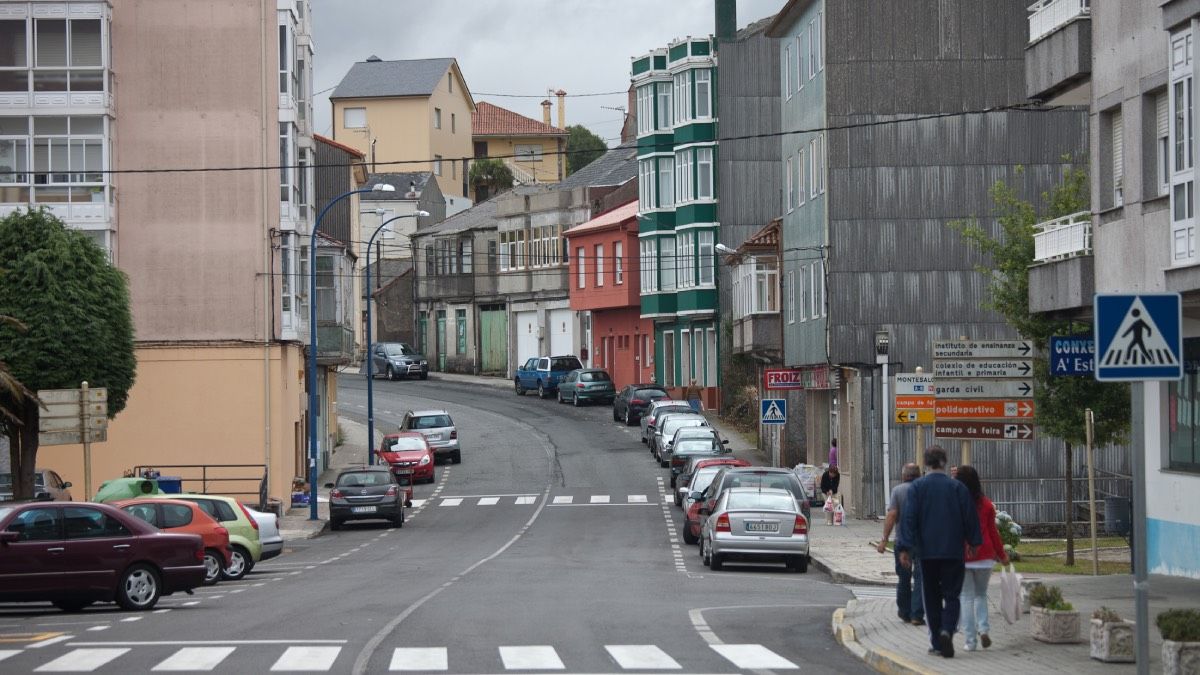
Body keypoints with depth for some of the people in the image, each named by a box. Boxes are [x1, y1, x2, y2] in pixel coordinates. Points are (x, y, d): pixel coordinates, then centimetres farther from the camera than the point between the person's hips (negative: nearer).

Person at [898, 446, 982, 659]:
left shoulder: (917, 487, -2)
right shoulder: (957, 487, -1)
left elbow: (909, 518, -7)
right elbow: (971, 517, 2)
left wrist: (906, 548, -8)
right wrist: (973, 543, 15)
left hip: (927, 552, 0)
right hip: (953, 551, 0)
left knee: (931, 596, 10)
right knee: (951, 594, 3)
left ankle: (937, 642, 11)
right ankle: (947, 630, -22)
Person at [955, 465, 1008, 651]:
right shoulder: (986, 504, -2)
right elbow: (993, 532, 2)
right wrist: (1002, 555, 12)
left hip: (960, 557, -1)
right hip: (984, 556, 1)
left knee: (967, 597, 5)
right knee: (981, 594, 17)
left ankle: (970, 640, 2)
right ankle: (983, 629, -3)